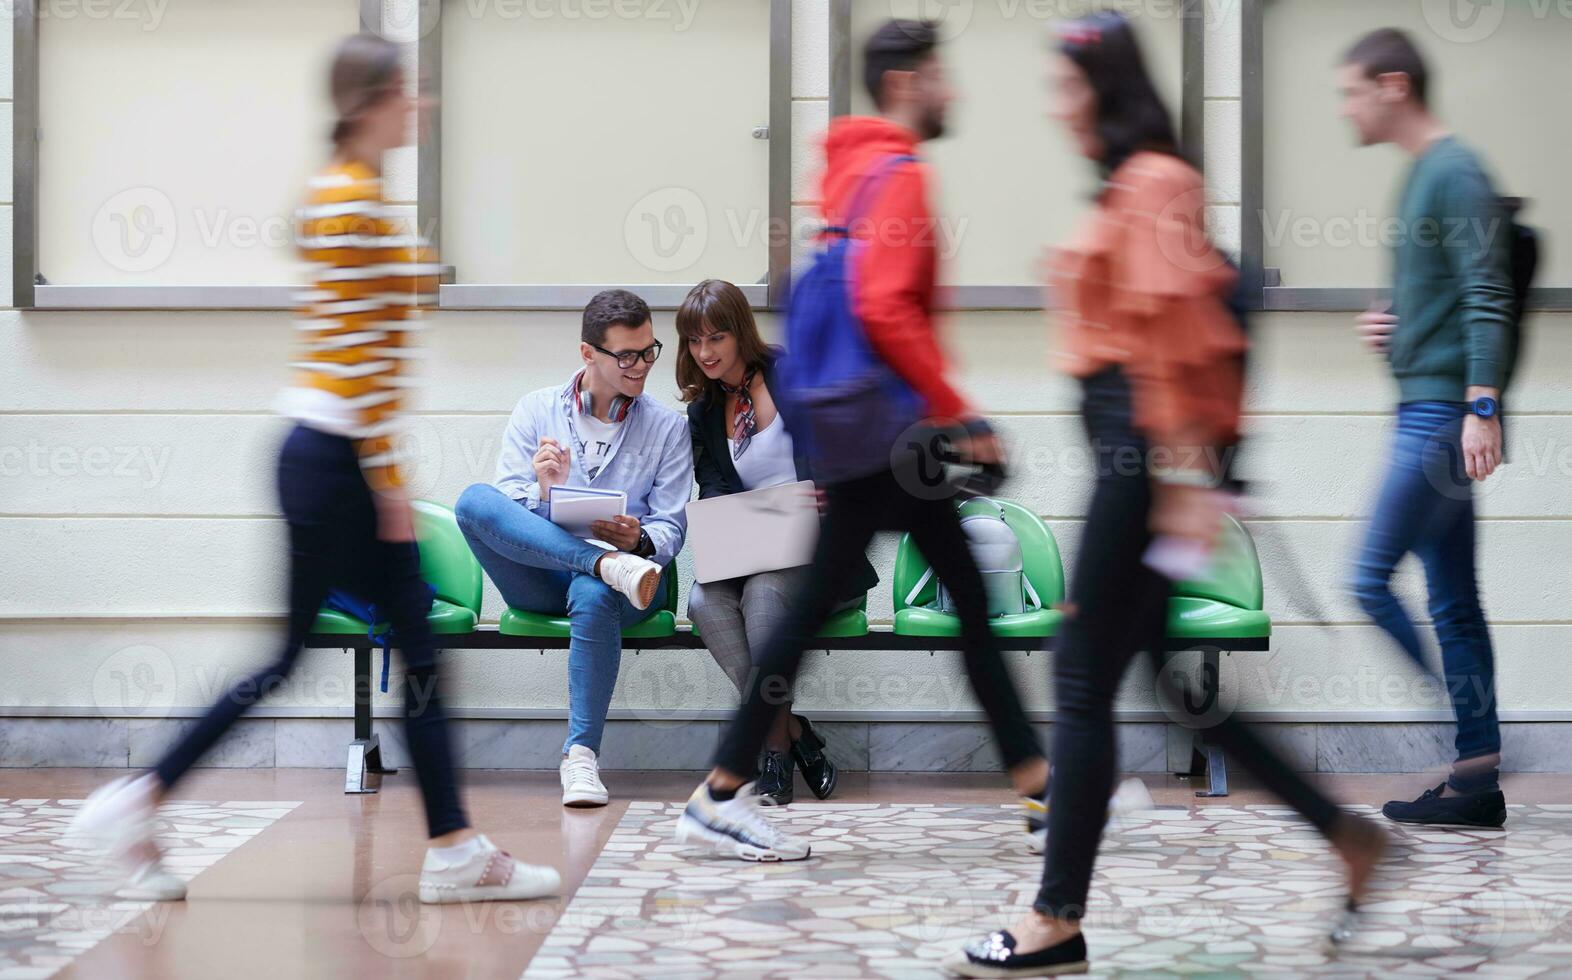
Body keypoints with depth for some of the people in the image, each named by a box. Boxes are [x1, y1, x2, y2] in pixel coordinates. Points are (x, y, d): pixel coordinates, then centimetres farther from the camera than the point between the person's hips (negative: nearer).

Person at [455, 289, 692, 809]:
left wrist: (640, 541, -19)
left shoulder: (667, 427, 10)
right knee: (474, 498, -27)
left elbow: (671, 528, 5)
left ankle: (581, 755, -34)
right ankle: (610, 564, -39)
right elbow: (502, 515, 2)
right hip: (539, 579, 1)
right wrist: (542, 491, -20)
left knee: (595, 595, -40)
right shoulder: (535, 411, 10)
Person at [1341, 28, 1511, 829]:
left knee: (1370, 579, -10)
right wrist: (1393, 328, 9)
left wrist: (1483, 408, -25)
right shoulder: (1420, 175, 18)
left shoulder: (1456, 174, -11)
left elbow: (1487, 298, -19)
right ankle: (1476, 779, 11)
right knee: (1452, 603, 8)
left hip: (1444, 413, -10)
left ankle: (1444, 749, -6)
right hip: (1424, 409, 10)